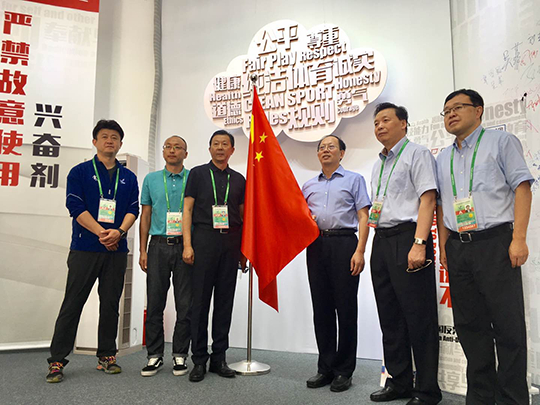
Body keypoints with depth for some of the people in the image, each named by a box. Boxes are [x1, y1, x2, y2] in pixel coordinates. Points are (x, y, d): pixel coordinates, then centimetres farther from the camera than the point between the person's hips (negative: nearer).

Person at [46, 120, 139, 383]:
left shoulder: (128, 177, 13)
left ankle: (107, 356, 19)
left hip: (116, 250, 3)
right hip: (85, 249, -3)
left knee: (110, 304, 8)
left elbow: (133, 209, 5)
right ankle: (57, 361, 10)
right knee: (72, 303, 1)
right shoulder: (80, 172, 5)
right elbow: (75, 206, -5)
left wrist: (119, 232, -14)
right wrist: (102, 233, -14)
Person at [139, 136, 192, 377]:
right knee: (155, 304, 4)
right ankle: (155, 355, 17)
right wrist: (143, 251, 5)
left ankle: (180, 355, 16)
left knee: (185, 306, 3)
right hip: (159, 246, 2)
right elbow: (145, 216, 12)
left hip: (185, 247, -1)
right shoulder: (151, 180, 12)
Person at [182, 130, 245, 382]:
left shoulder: (238, 179, 15)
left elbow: (242, 215, 16)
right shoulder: (198, 173, 7)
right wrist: (187, 244, -8)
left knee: (225, 300, 6)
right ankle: (199, 360, 11)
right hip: (204, 239, -2)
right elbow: (187, 210, 2)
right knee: (200, 300, 0)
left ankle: (219, 358, 17)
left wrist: (243, 249, 8)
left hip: (230, 241, 3)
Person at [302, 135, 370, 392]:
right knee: (321, 308, 6)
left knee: (346, 308, -2)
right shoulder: (309, 185, 20)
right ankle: (325, 368, 17)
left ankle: (344, 371, 10)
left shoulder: (354, 180, 8)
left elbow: (363, 217, 0)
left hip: (344, 243, -4)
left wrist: (359, 251, -11)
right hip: (316, 245, 4)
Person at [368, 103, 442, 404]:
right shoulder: (379, 165, 21)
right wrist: (370, 248, 16)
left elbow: (427, 199, -12)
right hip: (382, 241, 8)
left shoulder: (417, 154, -1)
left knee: (419, 317, -2)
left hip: (407, 236, -8)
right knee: (390, 315, 12)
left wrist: (419, 243, -22)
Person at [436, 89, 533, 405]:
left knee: (508, 324, -2)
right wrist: (444, 247, 10)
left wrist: (519, 239, -13)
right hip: (458, 247, 5)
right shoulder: (443, 159, 18)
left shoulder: (502, 141, 5)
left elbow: (522, 187, -4)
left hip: (495, 242, -5)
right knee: (469, 324, 8)